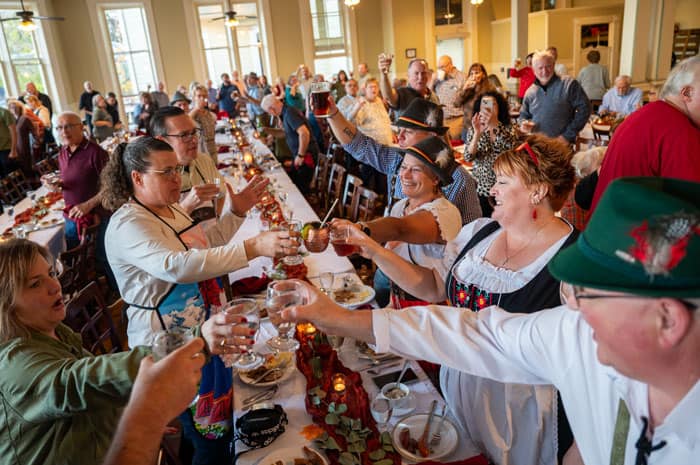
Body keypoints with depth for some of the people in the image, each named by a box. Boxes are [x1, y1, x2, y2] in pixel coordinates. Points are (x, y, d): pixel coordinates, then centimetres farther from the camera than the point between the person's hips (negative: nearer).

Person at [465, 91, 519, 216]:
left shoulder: (509, 129, 0)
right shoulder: (473, 130, 3)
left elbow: (510, 147, -22)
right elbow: (468, 157, -11)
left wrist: (495, 125, -34)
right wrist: (477, 133, -25)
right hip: (480, 188, 1)